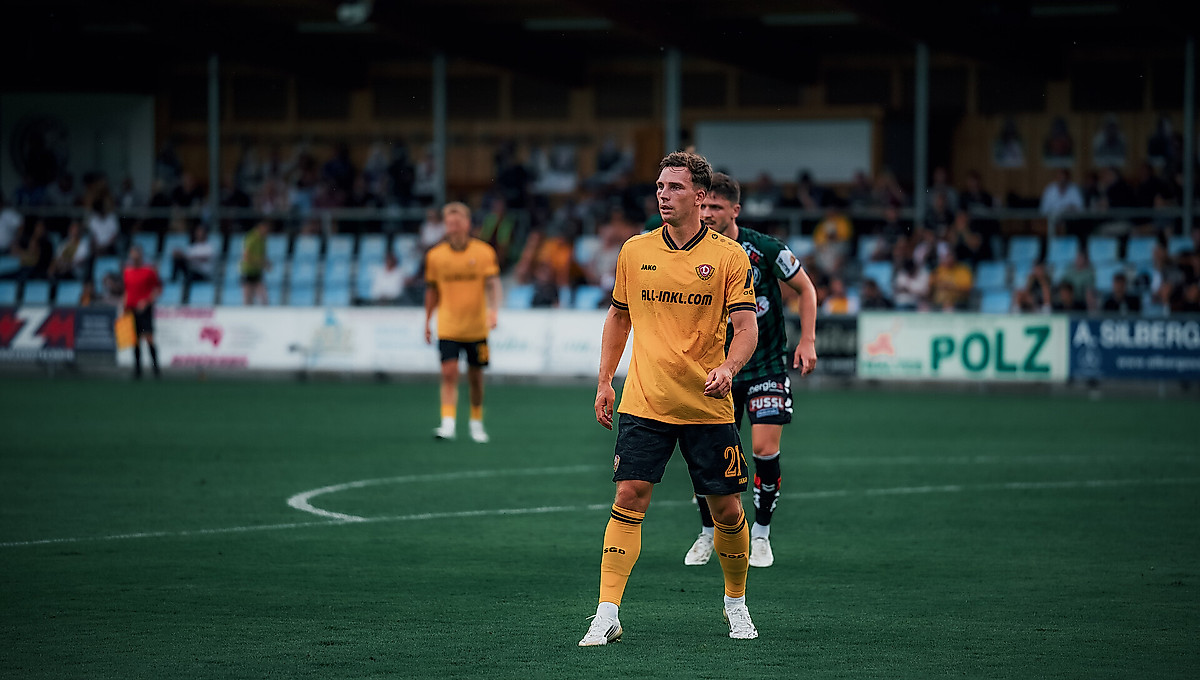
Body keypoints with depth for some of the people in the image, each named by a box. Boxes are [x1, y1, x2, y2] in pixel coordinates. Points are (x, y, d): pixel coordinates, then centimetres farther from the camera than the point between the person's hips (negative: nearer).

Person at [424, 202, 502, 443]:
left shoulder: (484, 252, -4)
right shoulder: (435, 255, 1)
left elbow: (493, 284, -9)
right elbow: (432, 290, 11)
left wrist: (493, 310, -26)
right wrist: (427, 322, 13)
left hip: (476, 327, 0)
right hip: (448, 328, 0)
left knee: (475, 376, 9)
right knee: (449, 374, -13)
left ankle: (476, 423, 28)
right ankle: (448, 424, -18)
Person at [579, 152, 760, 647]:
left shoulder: (729, 255, -2)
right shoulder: (635, 251, 5)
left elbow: (746, 325, -6)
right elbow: (620, 316, 18)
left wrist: (728, 368, -25)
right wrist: (605, 380, 13)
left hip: (708, 406, -1)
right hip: (644, 402, 1)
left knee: (727, 509, 3)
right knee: (629, 499, -11)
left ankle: (736, 604, 26)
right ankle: (607, 615, -12)